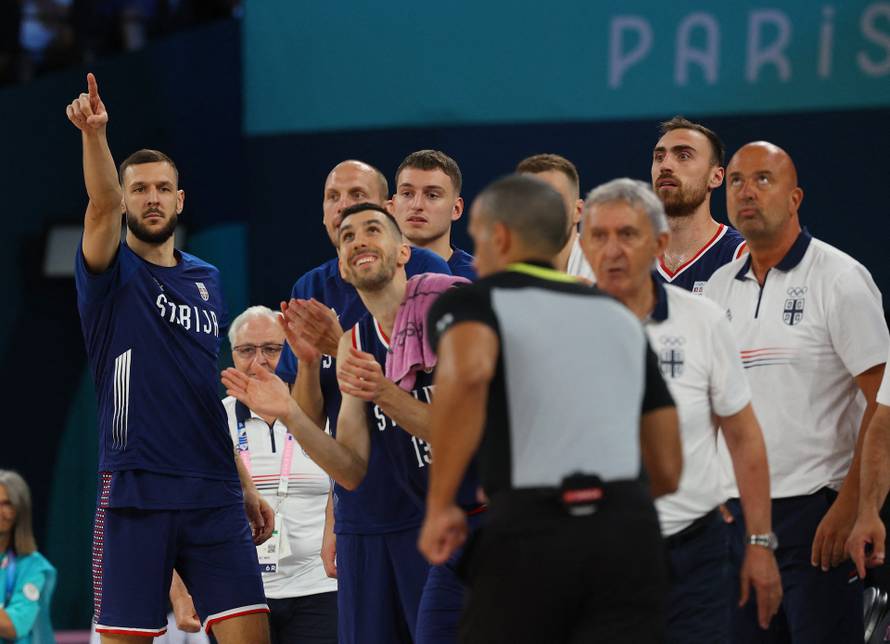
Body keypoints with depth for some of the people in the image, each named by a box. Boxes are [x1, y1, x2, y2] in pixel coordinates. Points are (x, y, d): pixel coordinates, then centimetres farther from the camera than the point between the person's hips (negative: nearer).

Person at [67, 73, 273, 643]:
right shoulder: (113, 274, 2)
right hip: (135, 490, -4)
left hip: (214, 496, 4)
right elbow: (101, 204, -20)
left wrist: (245, 485, 18)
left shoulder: (208, 279, 16)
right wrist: (94, 134, -38)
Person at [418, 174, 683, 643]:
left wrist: (440, 505, -12)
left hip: (530, 535, -3)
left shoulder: (473, 301, 8)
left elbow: (469, 372, -19)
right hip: (628, 533, 3)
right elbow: (669, 467, 21)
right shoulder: (620, 317, 25)